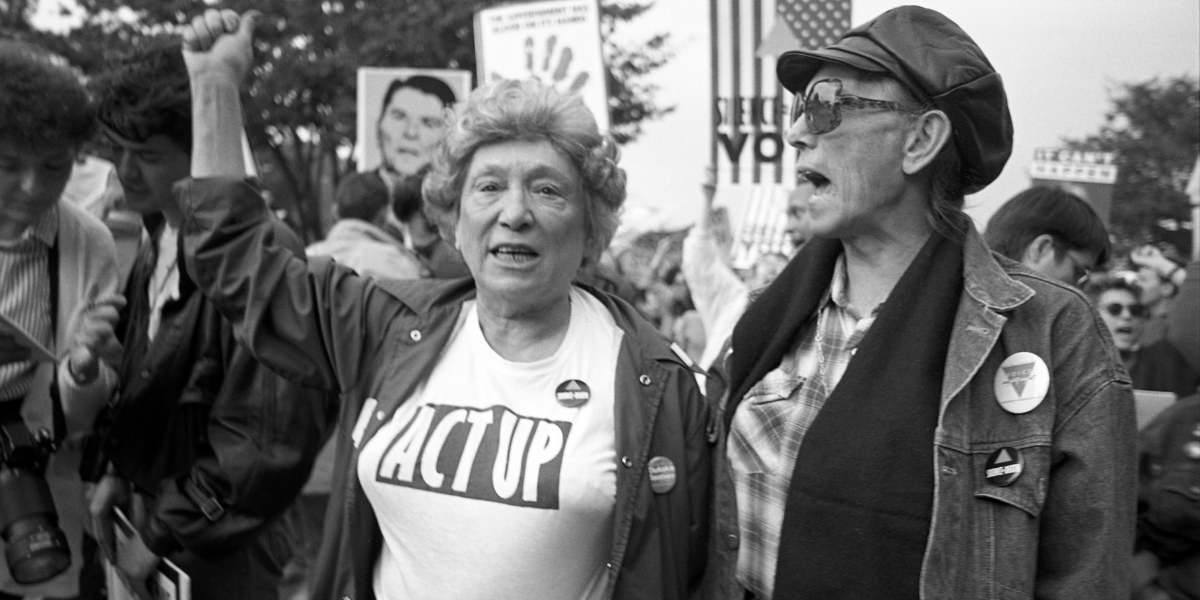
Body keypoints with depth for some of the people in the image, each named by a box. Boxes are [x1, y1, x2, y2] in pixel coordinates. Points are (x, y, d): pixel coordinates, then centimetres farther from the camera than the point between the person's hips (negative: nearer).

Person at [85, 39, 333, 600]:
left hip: (219, 552, -8)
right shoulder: (158, 244, 4)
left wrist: (162, 533, -17)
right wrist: (117, 469, 6)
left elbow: (268, 442, -24)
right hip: (152, 516, 8)